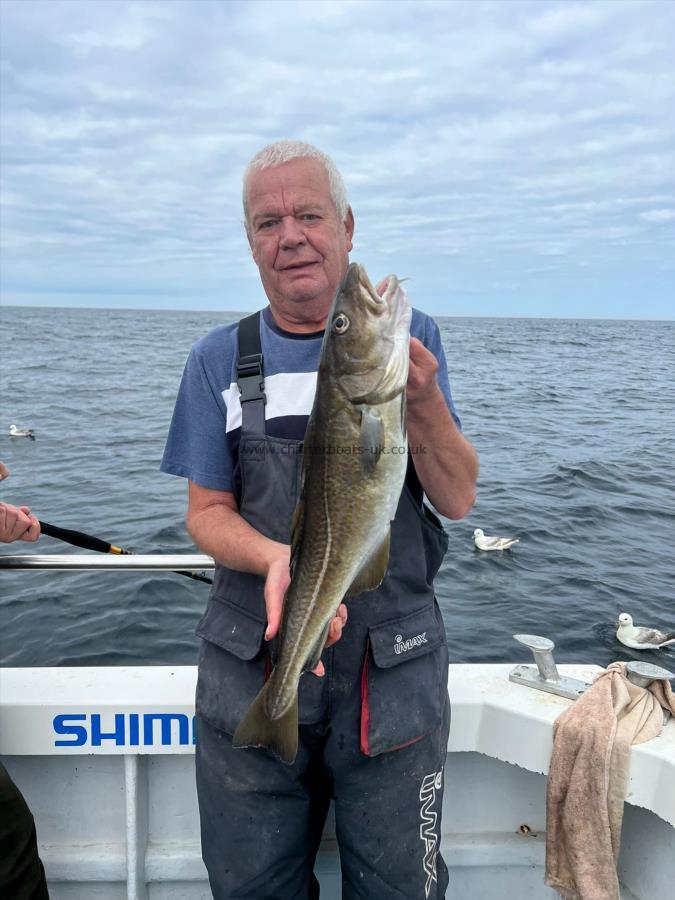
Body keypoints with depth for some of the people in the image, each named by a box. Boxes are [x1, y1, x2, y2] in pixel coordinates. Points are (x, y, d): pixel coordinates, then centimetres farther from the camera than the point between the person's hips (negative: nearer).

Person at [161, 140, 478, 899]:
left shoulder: (409, 338, 0)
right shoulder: (220, 359, 1)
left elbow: (456, 500, -6)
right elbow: (208, 513, 1)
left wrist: (423, 402, -25)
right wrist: (278, 558, -21)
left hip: (395, 670, 0)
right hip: (251, 670, 1)